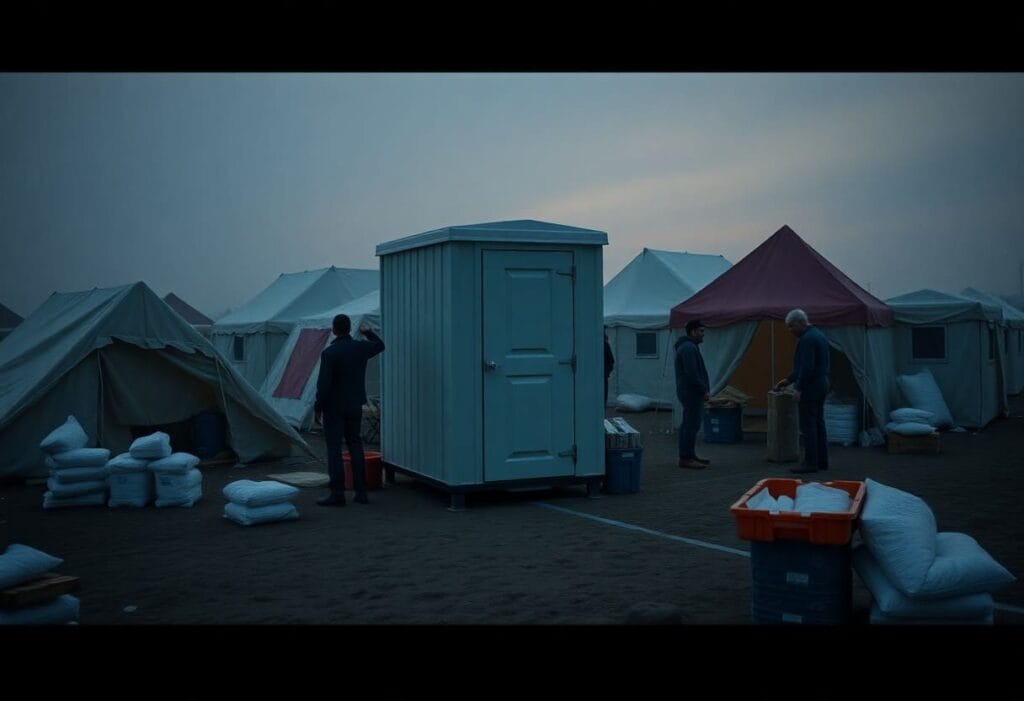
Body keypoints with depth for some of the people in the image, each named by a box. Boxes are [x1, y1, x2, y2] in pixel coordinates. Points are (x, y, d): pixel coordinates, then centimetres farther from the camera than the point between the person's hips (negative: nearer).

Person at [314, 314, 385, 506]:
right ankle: (361, 492, 13)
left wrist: (318, 408, -8)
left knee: (334, 448, -1)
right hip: (355, 406, 5)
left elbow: (323, 384, -18)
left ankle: (337, 494, -1)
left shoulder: (329, 353, -16)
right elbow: (380, 345, 22)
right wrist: (367, 332, 39)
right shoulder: (361, 347, 0)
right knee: (355, 445, 13)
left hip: (334, 408, -5)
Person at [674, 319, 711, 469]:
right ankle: (686, 458, -9)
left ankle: (688, 455, 21)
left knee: (689, 424, 15)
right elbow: (692, 374, -23)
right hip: (692, 393, -11)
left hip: (689, 392, 11)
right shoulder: (689, 348, -17)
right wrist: (704, 390, -16)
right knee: (692, 424, -10)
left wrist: (703, 389, 19)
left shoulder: (688, 346, 18)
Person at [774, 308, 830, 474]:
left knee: (808, 425, -5)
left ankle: (811, 463, -2)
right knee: (818, 423, 14)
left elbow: (807, 367, -24)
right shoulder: (818, 335, 15)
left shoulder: (807, 339, -18)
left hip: (810, 387, -10)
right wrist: (789, 379, 23)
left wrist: (799, 388, -17)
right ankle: (822, 460, 19)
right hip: (822, 384, 10)